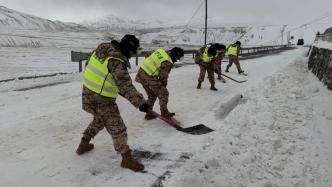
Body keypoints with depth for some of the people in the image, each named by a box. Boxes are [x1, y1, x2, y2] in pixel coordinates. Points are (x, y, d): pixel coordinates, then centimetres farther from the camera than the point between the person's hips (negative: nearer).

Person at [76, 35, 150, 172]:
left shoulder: (102, 49, 2)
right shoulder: (116, 61, -25)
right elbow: (125, 85, -32)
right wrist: (140, 102, -34)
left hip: (88, 94, 9)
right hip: (102, 100, -9)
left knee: (99, 119, 30)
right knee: (117, 128, 3)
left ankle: (83, 144, 45)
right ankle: (127, 159, 15)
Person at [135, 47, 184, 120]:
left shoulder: (160, 51, 8)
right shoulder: (167, 63, -15)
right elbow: (163, 76, -10)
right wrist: (164, 86, 9)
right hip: (149, 77, -9)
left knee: (152, 95, 23)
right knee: (163, 93, 4)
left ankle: (149, 113, 31)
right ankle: (164, 113, 11)